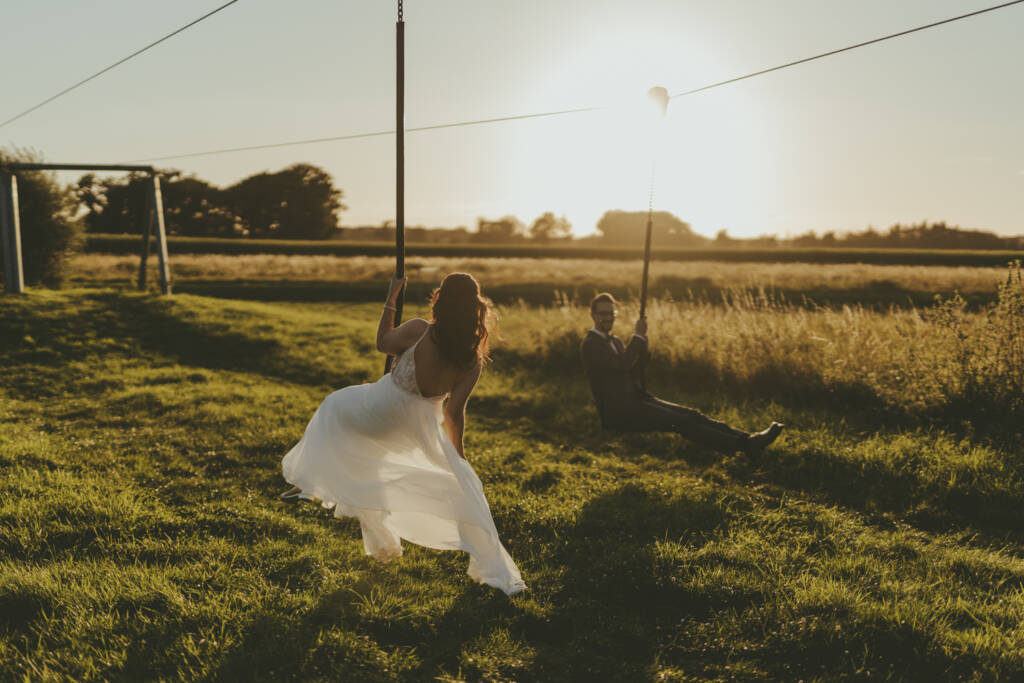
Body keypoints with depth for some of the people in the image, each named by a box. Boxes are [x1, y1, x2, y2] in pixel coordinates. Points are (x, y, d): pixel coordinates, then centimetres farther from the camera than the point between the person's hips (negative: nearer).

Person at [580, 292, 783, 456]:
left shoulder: (615, 341, 19)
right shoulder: (589, 344, -11)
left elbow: (638, 369, 13)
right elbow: (621, 365, -24)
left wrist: (642, 339, -2)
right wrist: (637, 337, -12)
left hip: (635, 402, 9)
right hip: (619, 413, -9)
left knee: (691, 415, -6)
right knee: (680, 422, -20)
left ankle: (748, 439, -13)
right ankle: (745, 445, -26)